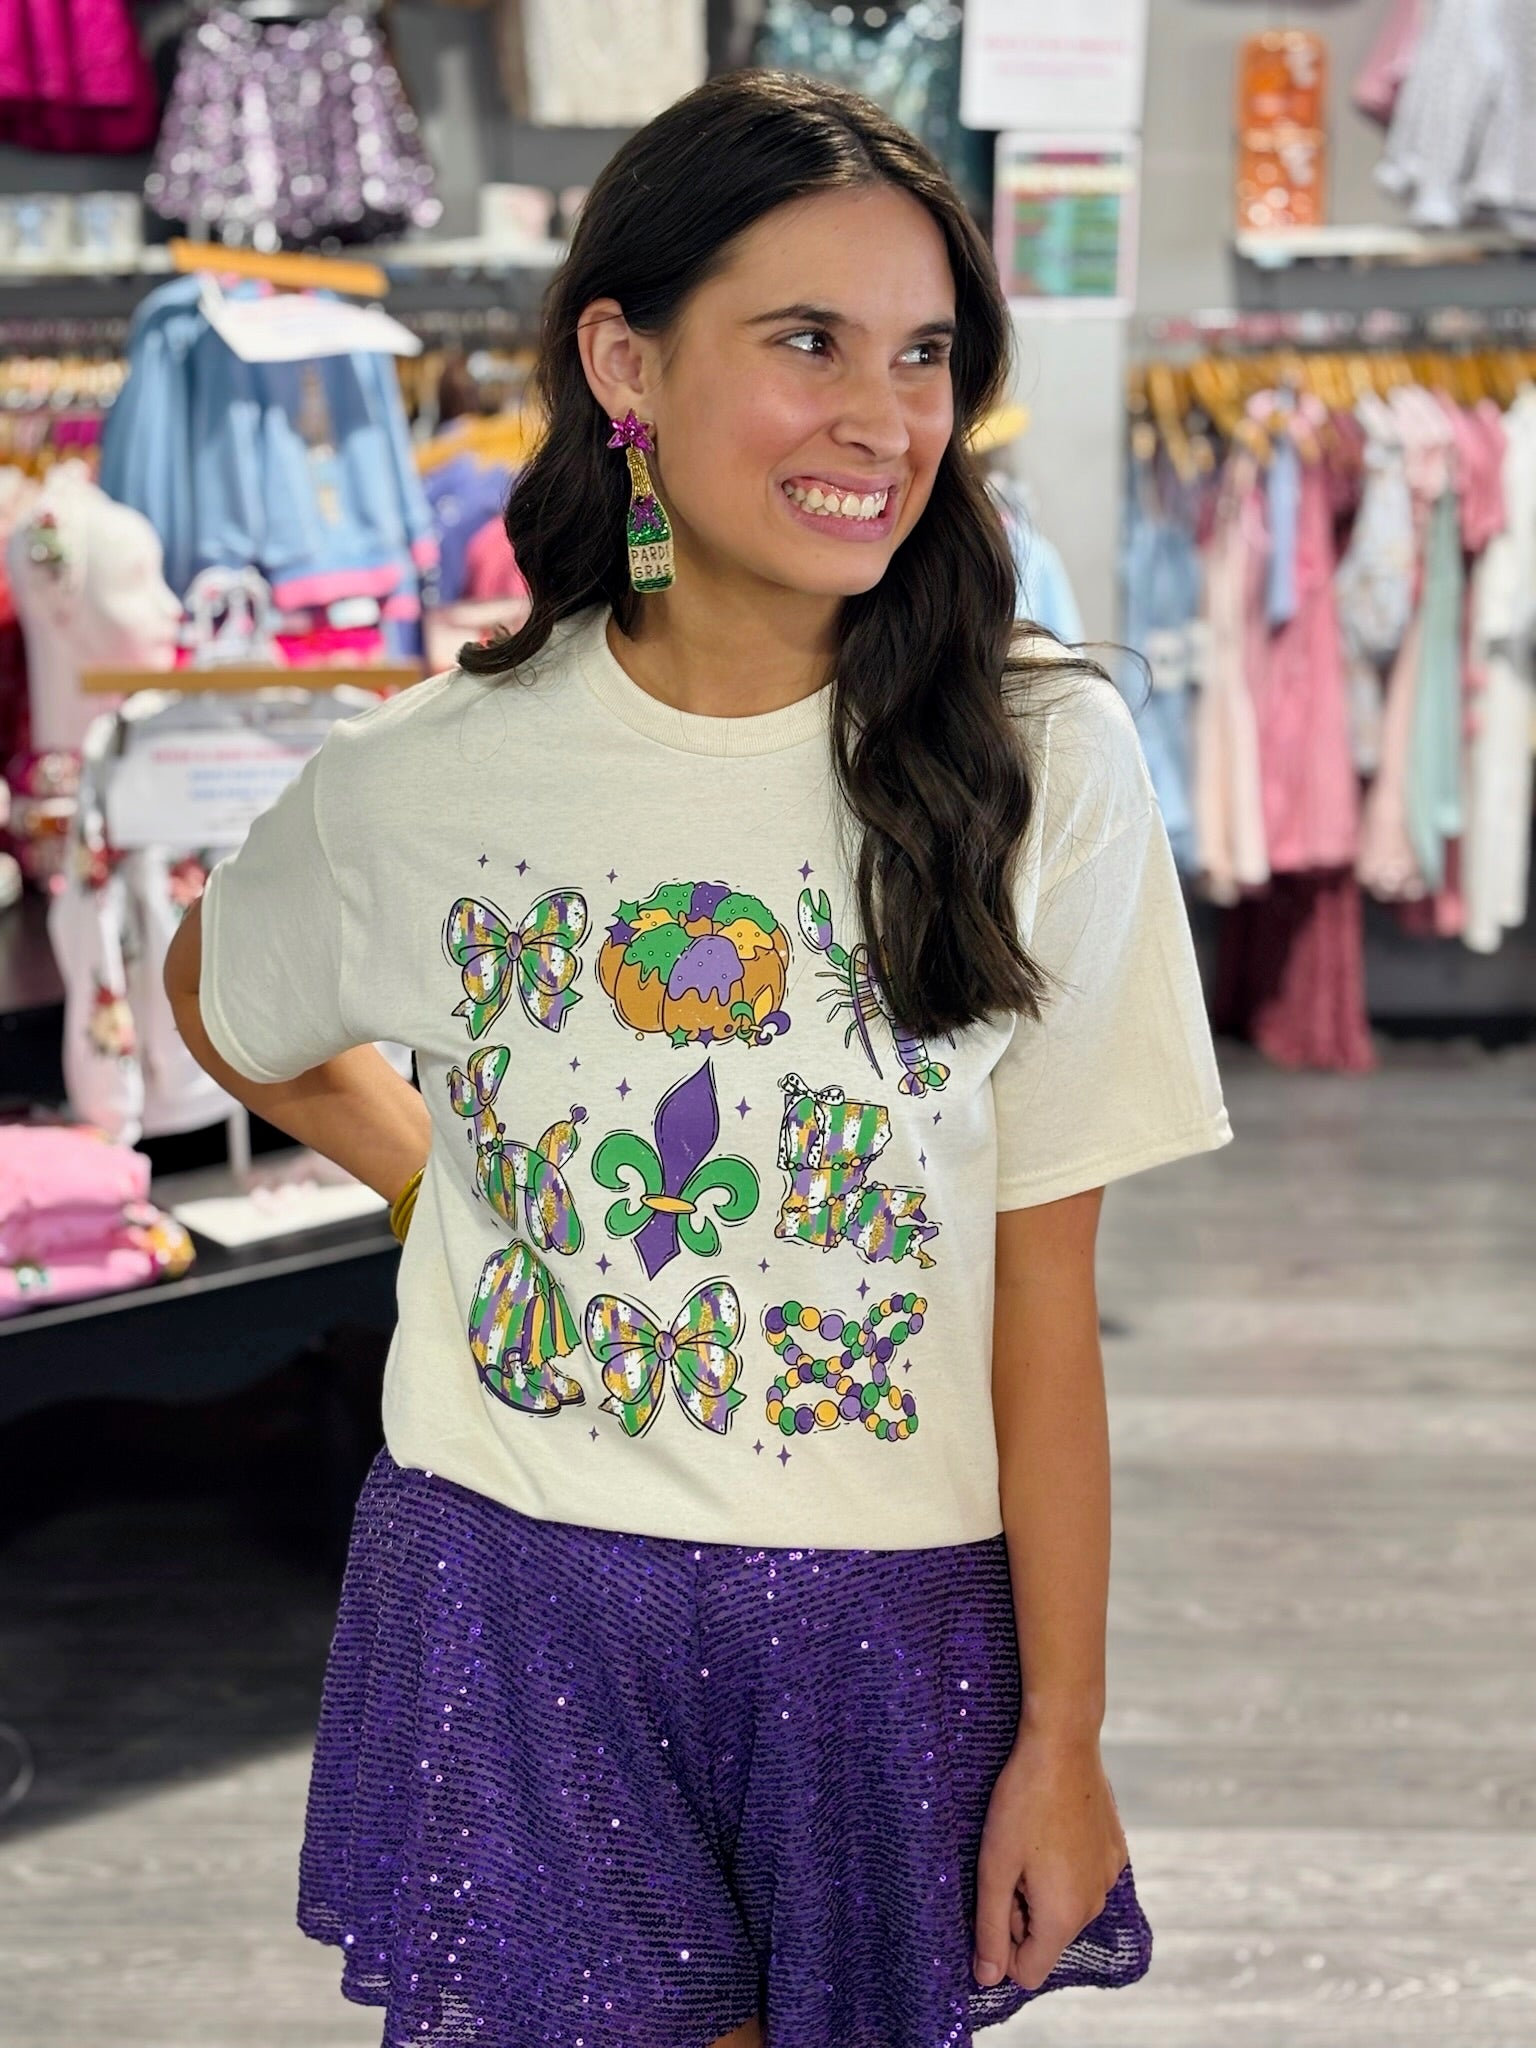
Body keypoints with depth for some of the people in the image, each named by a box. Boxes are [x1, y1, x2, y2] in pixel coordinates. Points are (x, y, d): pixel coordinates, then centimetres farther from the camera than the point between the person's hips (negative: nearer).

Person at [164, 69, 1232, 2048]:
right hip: (508, 1602, 1)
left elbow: (1043, 1288, -7)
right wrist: (451, 1191, 7)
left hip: (889, 1617, 0)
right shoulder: (423, 781, -6)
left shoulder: (1040, 763, -9)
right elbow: (223, 1002, 17)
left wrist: (1064, 1731, -5)